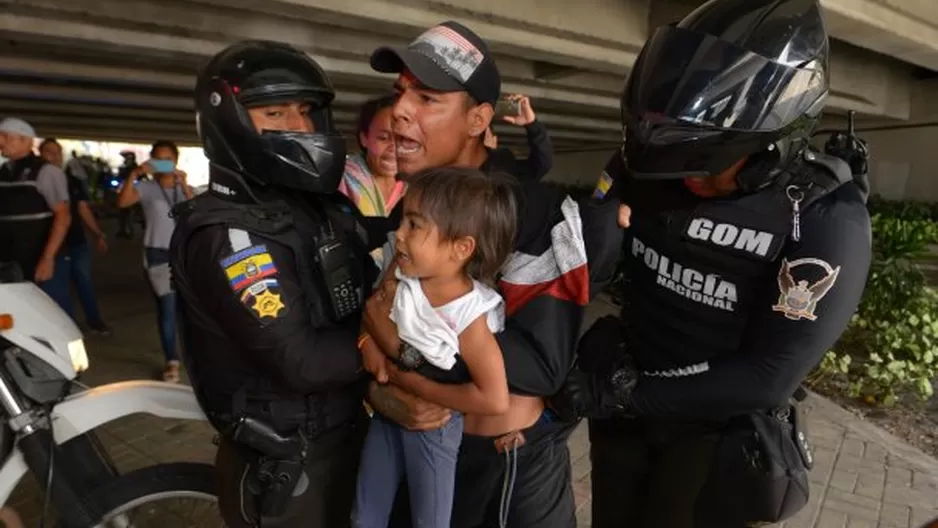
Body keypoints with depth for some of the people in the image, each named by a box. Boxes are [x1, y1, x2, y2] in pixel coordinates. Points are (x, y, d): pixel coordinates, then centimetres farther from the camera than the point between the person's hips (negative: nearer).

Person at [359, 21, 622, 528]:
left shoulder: (540, 212, -20)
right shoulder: (398, 212, -1)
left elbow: (541, 362, -24)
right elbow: (366, 321, 0)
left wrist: (407, 348, -29)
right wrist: (380, 391, -20)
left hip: (520, 463, -4)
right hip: (416, 448, 5)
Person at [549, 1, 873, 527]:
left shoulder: (827, 219, -22)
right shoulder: (650, 166, -12)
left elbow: (768, 377, -22)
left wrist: (622, 397, -23)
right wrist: (600, 359, -20)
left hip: (719, 433, -3)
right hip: (622, 402, 4)